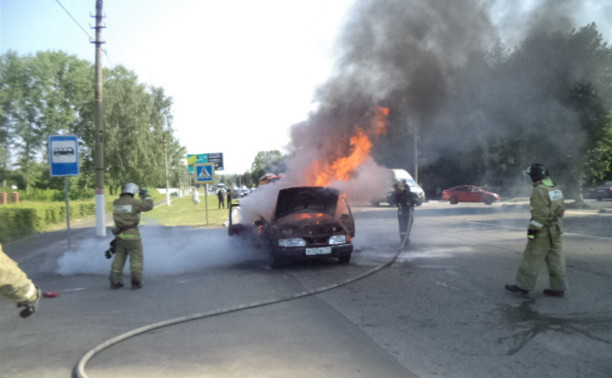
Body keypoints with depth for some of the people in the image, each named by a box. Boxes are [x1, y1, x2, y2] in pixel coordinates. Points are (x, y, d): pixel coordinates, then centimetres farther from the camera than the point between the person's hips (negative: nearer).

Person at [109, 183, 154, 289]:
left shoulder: (116, 203, 6)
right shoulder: (134, 202, -12)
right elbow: (149, 205, -7)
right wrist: (146, 195, 7)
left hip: (120, 235, 5)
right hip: (132, 235, -5)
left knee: (119, 259, 14)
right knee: (136, 258, 5)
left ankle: (115, 282, 12)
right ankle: (136, 283, 3)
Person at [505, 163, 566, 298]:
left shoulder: (539, 191, -18)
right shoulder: (555, 188, 11)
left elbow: (541, 214, -23)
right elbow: (560, 209, 16)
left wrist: (533, 229, -17)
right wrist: (556, 225, 22)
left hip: (543, 232, -9)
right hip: (555, 231, 9)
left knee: (531, 259, 0)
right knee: (555, 259, 12)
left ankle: (523, 286, 7)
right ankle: (558, 288, 16)